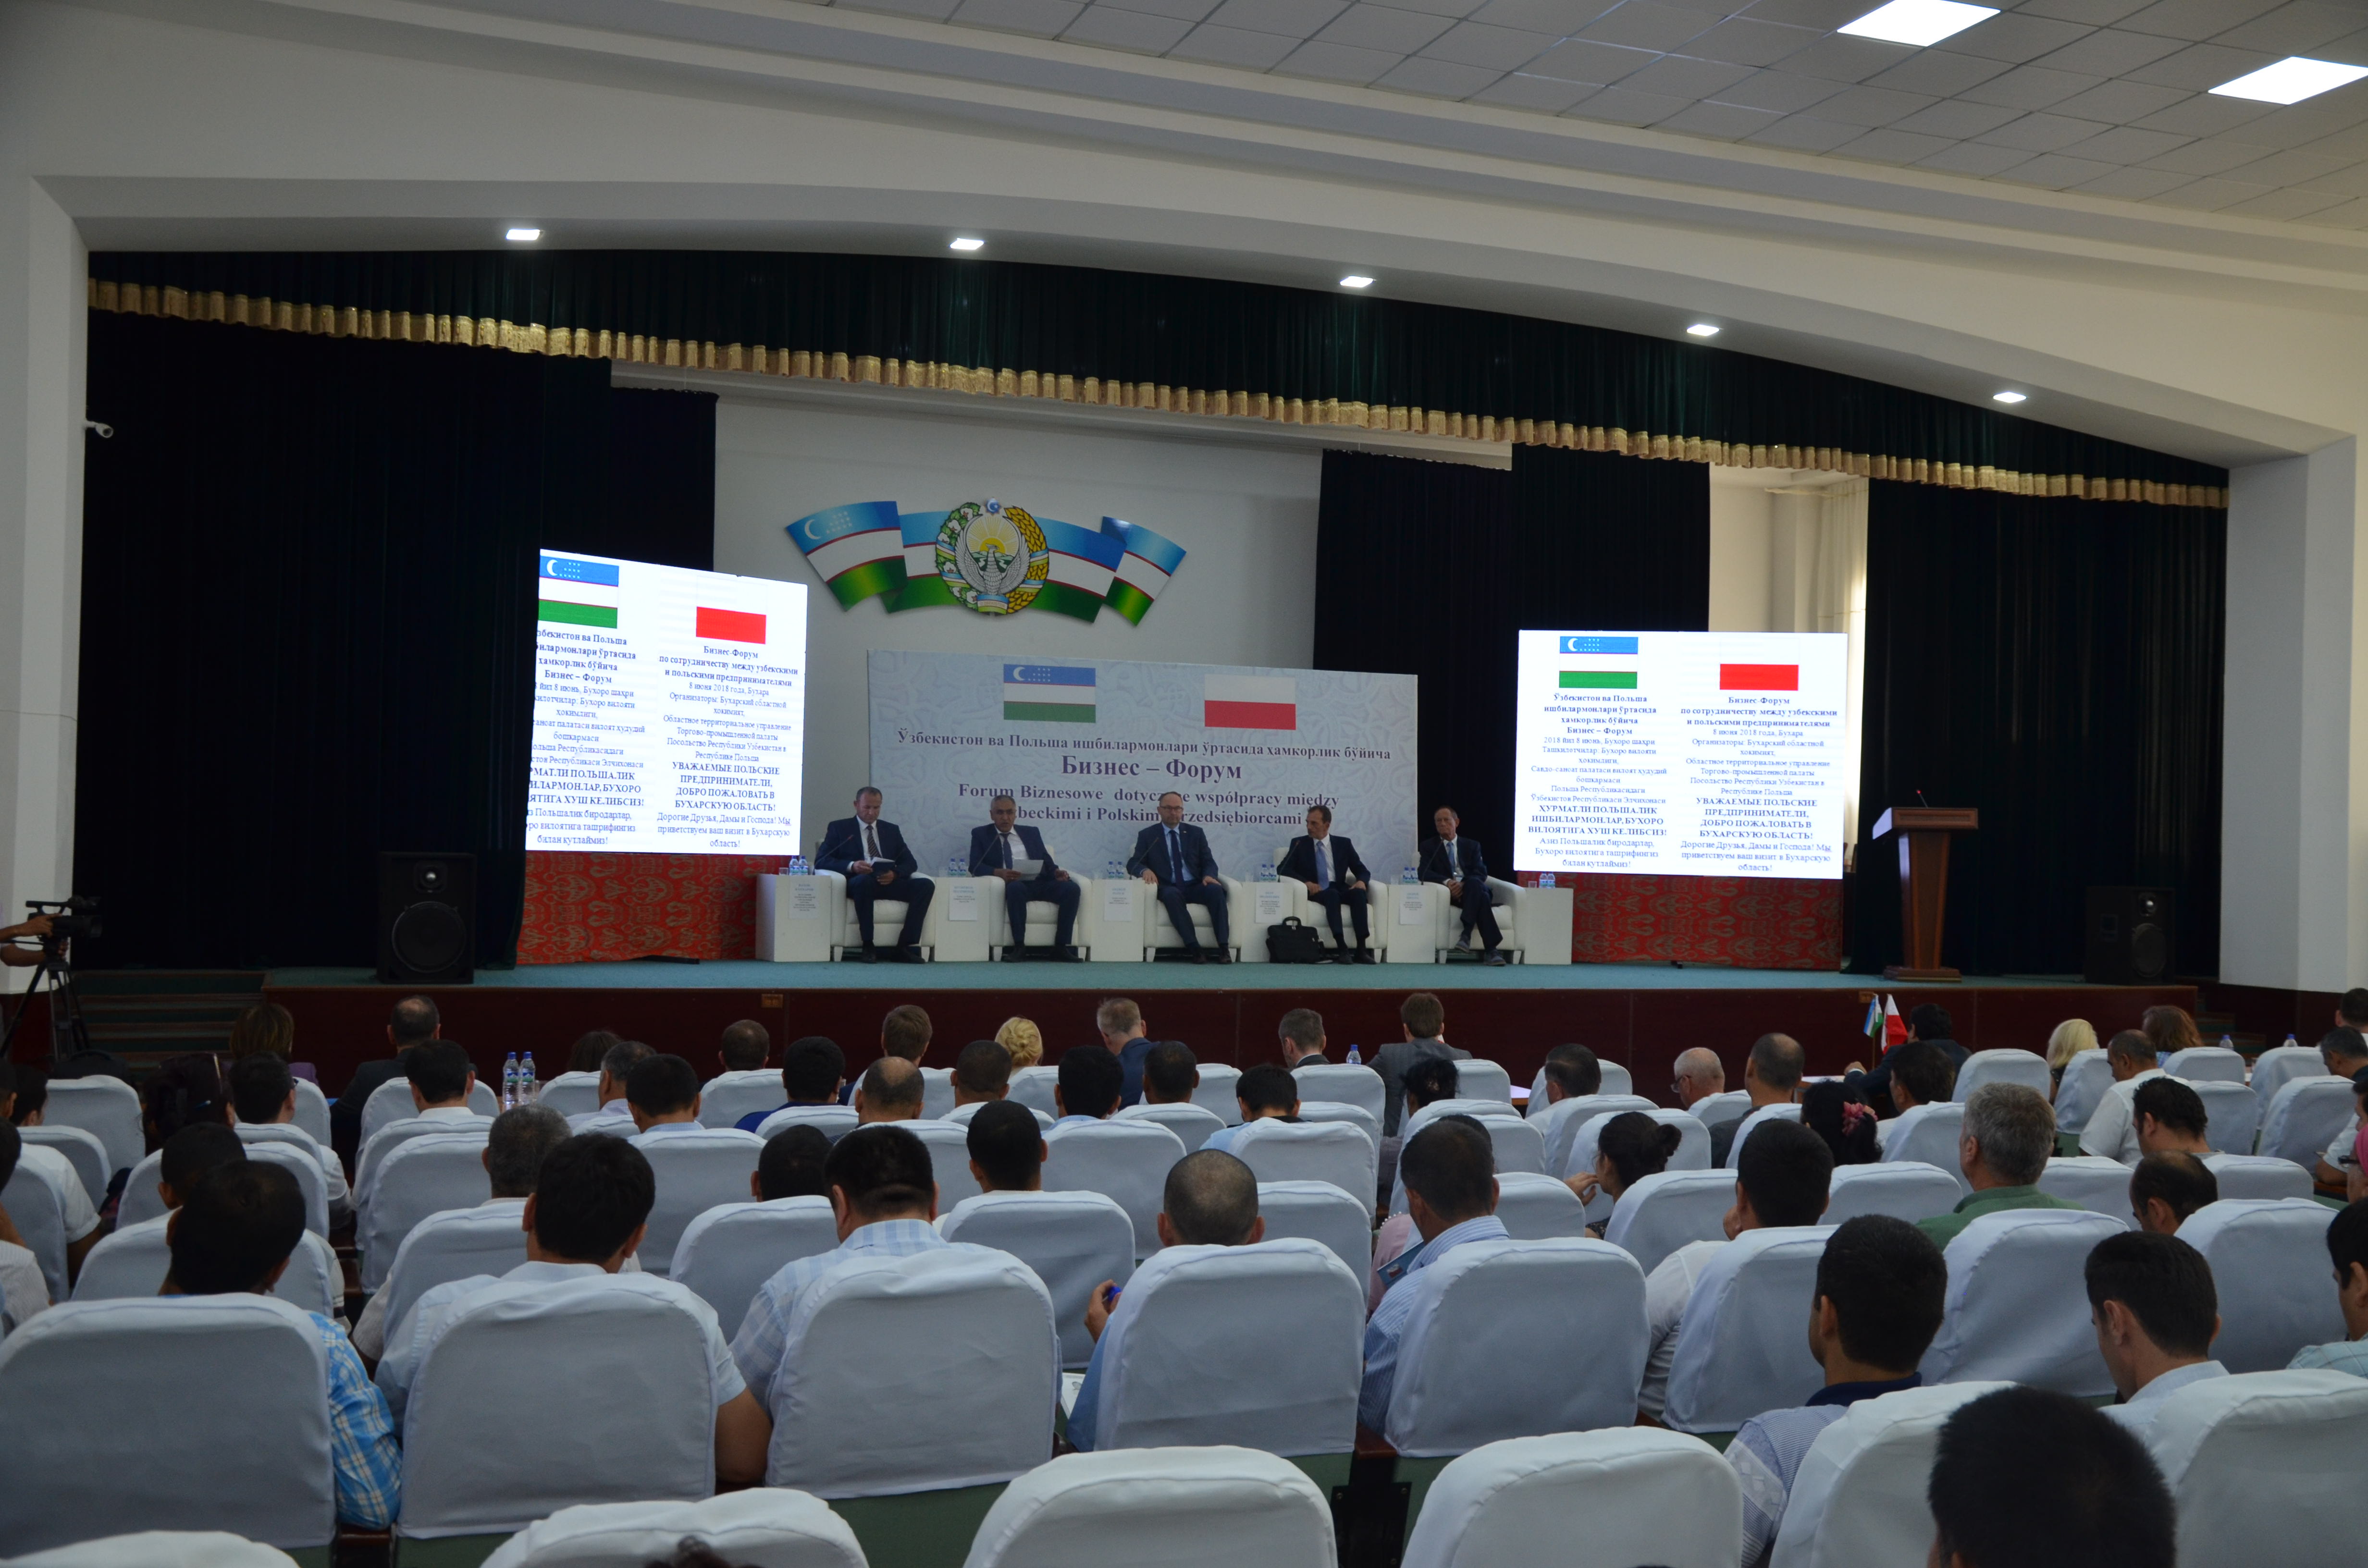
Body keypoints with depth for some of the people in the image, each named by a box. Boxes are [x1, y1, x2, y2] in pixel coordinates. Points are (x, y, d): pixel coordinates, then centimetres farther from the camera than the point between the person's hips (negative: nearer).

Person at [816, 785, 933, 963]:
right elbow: (821, 861, 1)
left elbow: (910, 862, 15)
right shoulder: (839, 828, 12)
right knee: (864, 880, -40)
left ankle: (905, 946, -25)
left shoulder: (891, 830, 22)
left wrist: (895, 873, -10)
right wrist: (851, 866, -18)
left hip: (888, 882, 4)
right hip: (858, 883, -4)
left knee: (926, 885, -22)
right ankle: (868, 947, -34)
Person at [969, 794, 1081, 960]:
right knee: (1016, 887, -40)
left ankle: (1062, 947, -26)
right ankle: (1019, 947, -37)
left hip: (1039, 882, 4)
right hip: (1011, 884, -4)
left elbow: (1046, 862, 19)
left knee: (1071, 887, -25)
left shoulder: (1031, 833, 25)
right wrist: (999, 873, -19)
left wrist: (1056, 872, -7)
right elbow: (975, 866, 2)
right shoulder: (981, 834, 16)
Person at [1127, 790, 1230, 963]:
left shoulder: (1195, 833, 18)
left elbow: (1209, 862, 13)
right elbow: (1133, 863, 5)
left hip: (1195, 887, 2)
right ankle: (1194, 948, -42)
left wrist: (1209, 876, -12)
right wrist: (1145, 870, -19)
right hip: (1168, 888, -2)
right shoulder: (1147, 835, 12)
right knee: (1171, 894, -38)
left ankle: (1223, 948, -34)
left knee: (1215, 889, -30)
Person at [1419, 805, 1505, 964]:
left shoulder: (1472, 846, 22)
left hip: (1471, 889, 2)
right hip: (1449, 892, -2)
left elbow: (1481, 874, 6)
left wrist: (1464, 885, -18)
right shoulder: (1429, 846, 19)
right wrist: (1446, 882, -20)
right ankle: (1491, 949, -45)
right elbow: (1423, 873, 0)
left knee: (1474, 884, -39)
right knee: (1481, 896, -36)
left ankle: (1467, 933, -43)